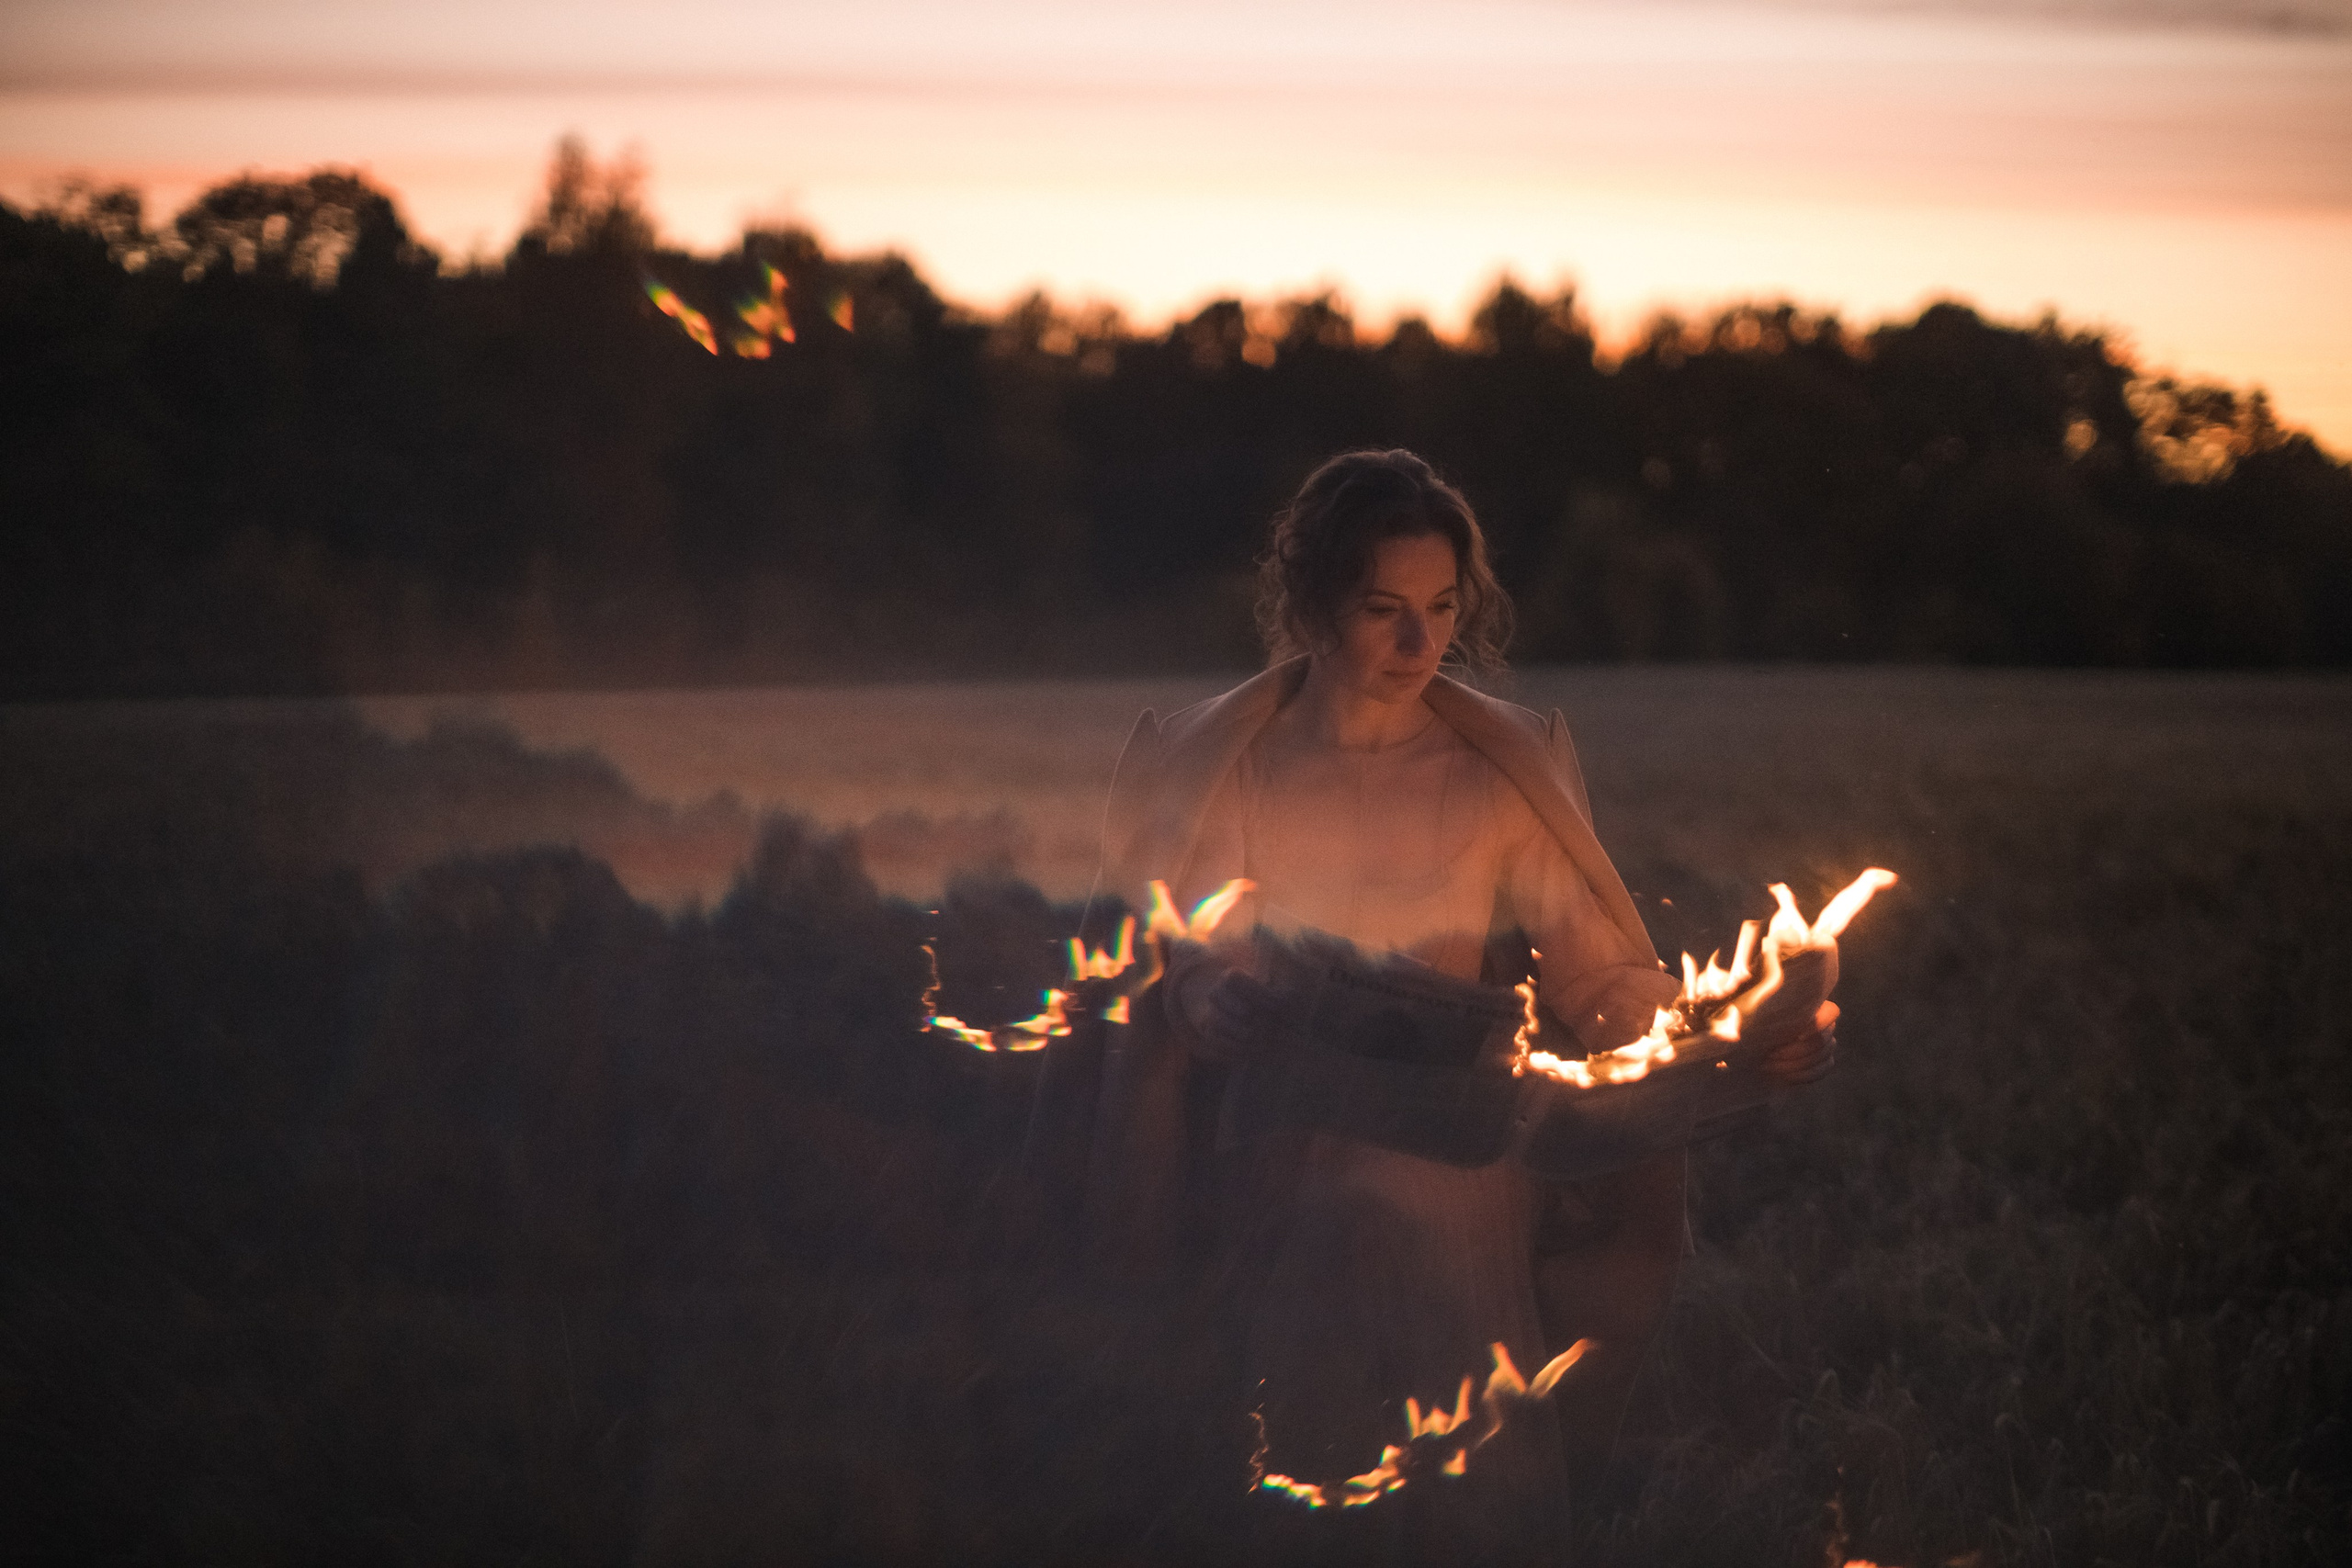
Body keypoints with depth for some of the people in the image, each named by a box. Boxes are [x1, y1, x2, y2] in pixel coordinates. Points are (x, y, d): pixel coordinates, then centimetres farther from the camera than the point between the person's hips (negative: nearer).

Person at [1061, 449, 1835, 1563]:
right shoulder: (1219, 761, 7)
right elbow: (1158, 961, 5)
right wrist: (1205, 1001, -18)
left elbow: (1602, 973, 4)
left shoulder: (1504, 768, 10)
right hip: (1287, 1132, -2)